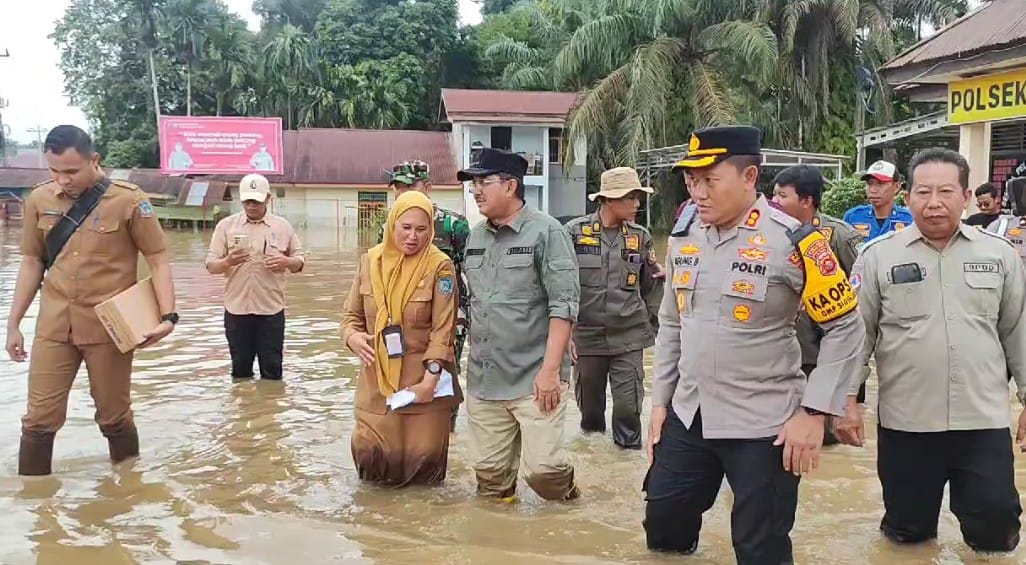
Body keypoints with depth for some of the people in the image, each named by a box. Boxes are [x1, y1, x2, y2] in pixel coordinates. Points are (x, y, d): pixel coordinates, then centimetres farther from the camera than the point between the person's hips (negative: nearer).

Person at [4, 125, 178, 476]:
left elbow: (158, 261, -6)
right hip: (53, 326, 3)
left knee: (113, 415, 11)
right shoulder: (39, 200, 2)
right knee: (40, 417, 5)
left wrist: (167, 316, -17)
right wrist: (13, 323, 11)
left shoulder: (129, 201, -10)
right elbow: (32, 263, 11)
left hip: (109, 326, -3)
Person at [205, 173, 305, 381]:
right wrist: (227, 262, -21)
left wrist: (286, 262, -13)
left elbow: (300, 260, 10)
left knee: (272, 368, 5)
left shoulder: (282, 226, 4)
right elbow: (210, 265, 2)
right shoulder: (226, 225, 3)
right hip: (237, 310, 1)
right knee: (240, 368, 10)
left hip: (271, 310, 0)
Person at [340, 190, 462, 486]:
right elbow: (352, 313, 10)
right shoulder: (369, 261, 2)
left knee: (423, 453, 3)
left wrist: (431, 377, -18)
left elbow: (443, 330, -11)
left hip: (424, 378, -3)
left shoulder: (440, 266, -9)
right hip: (378, 378, 3)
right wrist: (352, 336, -12)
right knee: (369, 450, 2)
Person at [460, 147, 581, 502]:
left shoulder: (546, 232, -8)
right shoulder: (475, 237, 12)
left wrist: (550, 369, -17)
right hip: (483, 379, 6)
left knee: (541, 467, -8)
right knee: (489, 471, 9)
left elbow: (564, 305, -12)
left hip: (535, 379, -6)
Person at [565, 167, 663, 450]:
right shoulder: (575, 232, -5)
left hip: (629, 335, 1)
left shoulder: (640, 236, 3)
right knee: (588, 396, 15)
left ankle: (629, 445, 22)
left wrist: (654, 322, 12)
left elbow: (648, 285, 13)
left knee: (629, 403, 0)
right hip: (587, 333, -1)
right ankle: (591, 430, 41)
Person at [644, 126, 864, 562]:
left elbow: (845, 328, -10)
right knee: (662, 528, 14)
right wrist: (660, 400, 12)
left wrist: (814, 413, -14)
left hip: (764, 427, -5)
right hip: (688, 417, 5)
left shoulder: (792, 241, -15)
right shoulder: (684, 236, 3)